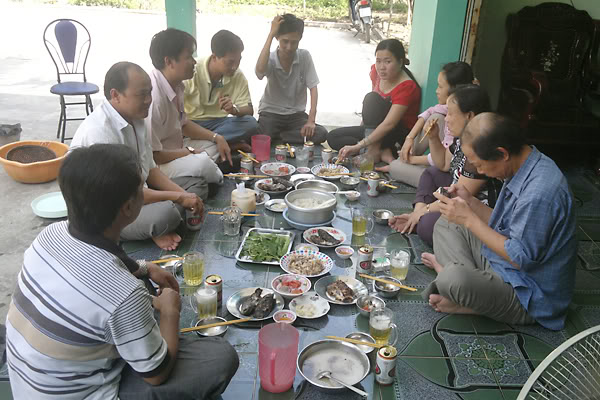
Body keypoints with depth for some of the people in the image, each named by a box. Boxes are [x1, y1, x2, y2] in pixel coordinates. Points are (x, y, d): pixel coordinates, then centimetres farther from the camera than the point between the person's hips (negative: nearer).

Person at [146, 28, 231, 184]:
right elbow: (152, 155, -26)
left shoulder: (176, 85, 2)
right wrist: (189, 152, -14)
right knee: (203, 162, -30)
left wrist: (217, 137, 5)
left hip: (174, 149, 10)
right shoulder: (153, 96, -28)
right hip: (156, 165, -10)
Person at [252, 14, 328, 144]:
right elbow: (260, 71, -35)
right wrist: (271, 34, -29)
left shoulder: (304, 56, -6)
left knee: (320, 134, -24)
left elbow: (313, 88, -8)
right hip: (270, 113, -3)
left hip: (296, 114, 3)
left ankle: (276, 137, -8)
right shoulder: (270, 59, -10)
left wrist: (311, 120, -21)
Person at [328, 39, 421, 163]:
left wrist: (357, 146, -40)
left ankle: (374, 150, -27)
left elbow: (388, 124, -35)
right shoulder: (375, 71, -5)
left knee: (373, 98, -27)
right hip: (376, 129, 8)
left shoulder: (407, 86, -27)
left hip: (400, 134, -8)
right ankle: (383, 152, -19)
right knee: (333, 137, -6)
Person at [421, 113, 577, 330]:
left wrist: (469, 219, -22)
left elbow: (521, 257, -25)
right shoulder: (525, 168, 1)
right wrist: (471, 202, -2)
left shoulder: (539, 191, -30)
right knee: (446, 224, 12)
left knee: (453, 279, -37)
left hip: (529, 297, -10)